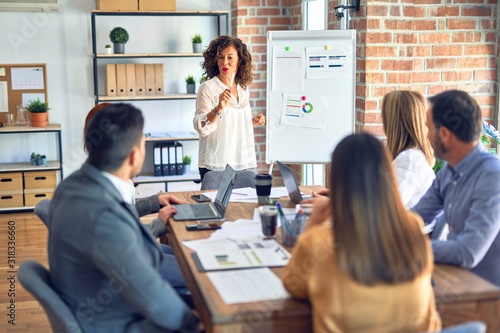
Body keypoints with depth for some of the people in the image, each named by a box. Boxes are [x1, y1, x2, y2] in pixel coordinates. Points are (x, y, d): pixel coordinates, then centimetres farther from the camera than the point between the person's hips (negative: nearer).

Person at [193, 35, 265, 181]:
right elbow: (201, 128, -19)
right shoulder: (208, 88, -11)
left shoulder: (243, 88, 7)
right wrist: (218, 109, -33)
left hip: (240, 163, 6)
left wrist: (253, 121, 4)